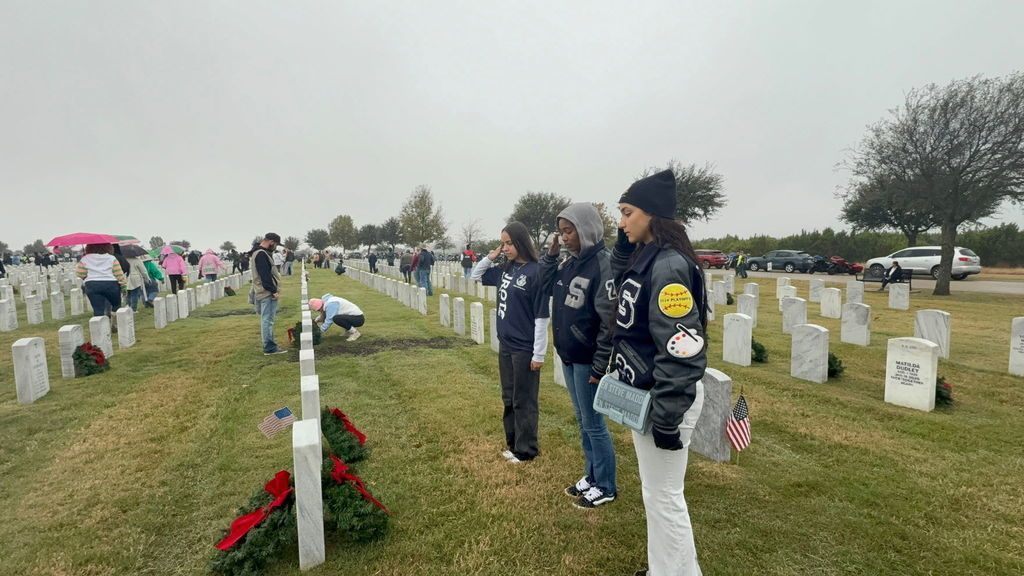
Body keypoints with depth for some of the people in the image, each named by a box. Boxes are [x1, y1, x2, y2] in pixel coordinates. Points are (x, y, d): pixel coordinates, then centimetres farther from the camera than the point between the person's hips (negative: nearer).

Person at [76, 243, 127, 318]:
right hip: (111, 284, -1)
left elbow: (79, 273, 1)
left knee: (98, 309, 1)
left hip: (92, 286, 1)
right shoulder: (111, 258, 1)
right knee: (116, 305, 14)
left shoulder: (85, 259, 4)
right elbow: (119, 274, -5)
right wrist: (124, 283, 6)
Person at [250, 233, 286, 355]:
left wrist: (273, 289, 15)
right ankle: (269, 347, -3)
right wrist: (273, 290, -19)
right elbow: (265, 275, -22)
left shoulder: (260, 253, 18)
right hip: (267, 294, -11)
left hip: (265, 293, 11)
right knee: (267, 320, -7)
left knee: (266, 320, 14)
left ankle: (270, 345, 22)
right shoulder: (261, 254, -16)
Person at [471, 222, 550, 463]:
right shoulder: (505, 269, 6)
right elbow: (476, 276, 20)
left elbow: (541, 316, -16)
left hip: (525, 349, -7)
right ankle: (512, 443, 34)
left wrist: (539, 353, -16)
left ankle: (526, 450, 22)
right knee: (509, 398, 18)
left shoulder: (536, 272, -16)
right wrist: (489, 257, 2)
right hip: (505, 344, 7)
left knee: (524, 401, 6)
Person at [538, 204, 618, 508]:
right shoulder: (569, 262, 5)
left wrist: (600, 365, -19)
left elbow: (610, 320, -20)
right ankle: (591, 476, 35)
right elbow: (546, 286, 17)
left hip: (587, 360, -8)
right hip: (568, 356, 8)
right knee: (582, 420, 18)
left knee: (594, 423, 5)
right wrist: (550, 254, 3)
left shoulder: (602, 264, -19)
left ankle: (606, 487, 22)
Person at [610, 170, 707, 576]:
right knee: (655, 491, 23)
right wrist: (624, 243, 10)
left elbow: (681, 348, -25)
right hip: (644, 393, 10)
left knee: (664, 496, 5)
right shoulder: (643, 257, 6)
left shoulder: (669, 265, -21)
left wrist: (666, 418, -23)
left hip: (664, 398, -10)